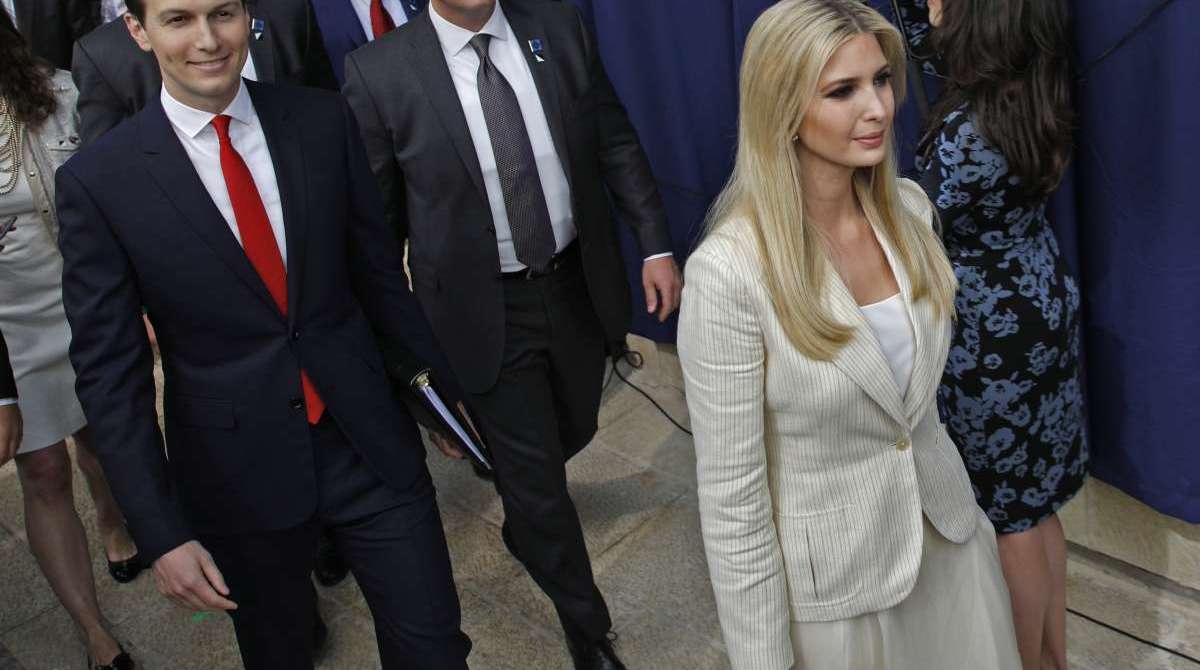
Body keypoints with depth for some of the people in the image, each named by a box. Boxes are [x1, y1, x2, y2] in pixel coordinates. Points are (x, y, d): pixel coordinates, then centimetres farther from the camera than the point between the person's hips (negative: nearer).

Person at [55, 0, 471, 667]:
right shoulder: (98, 181, -9)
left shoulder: (324, 120, -4)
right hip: (238, 472, -1)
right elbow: (109, 373, -7)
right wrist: (162, 535, -9)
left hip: (372, 439, 2)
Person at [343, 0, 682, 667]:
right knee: (536, 478, 8)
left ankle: (521, 499, 60)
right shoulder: (378, 72, -14)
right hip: (484, 310, -3)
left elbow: (616, 143, 2)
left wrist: (656, 244, -3)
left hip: (578, 285, 4)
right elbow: (377, 215, -6)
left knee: (572, 430, 24)